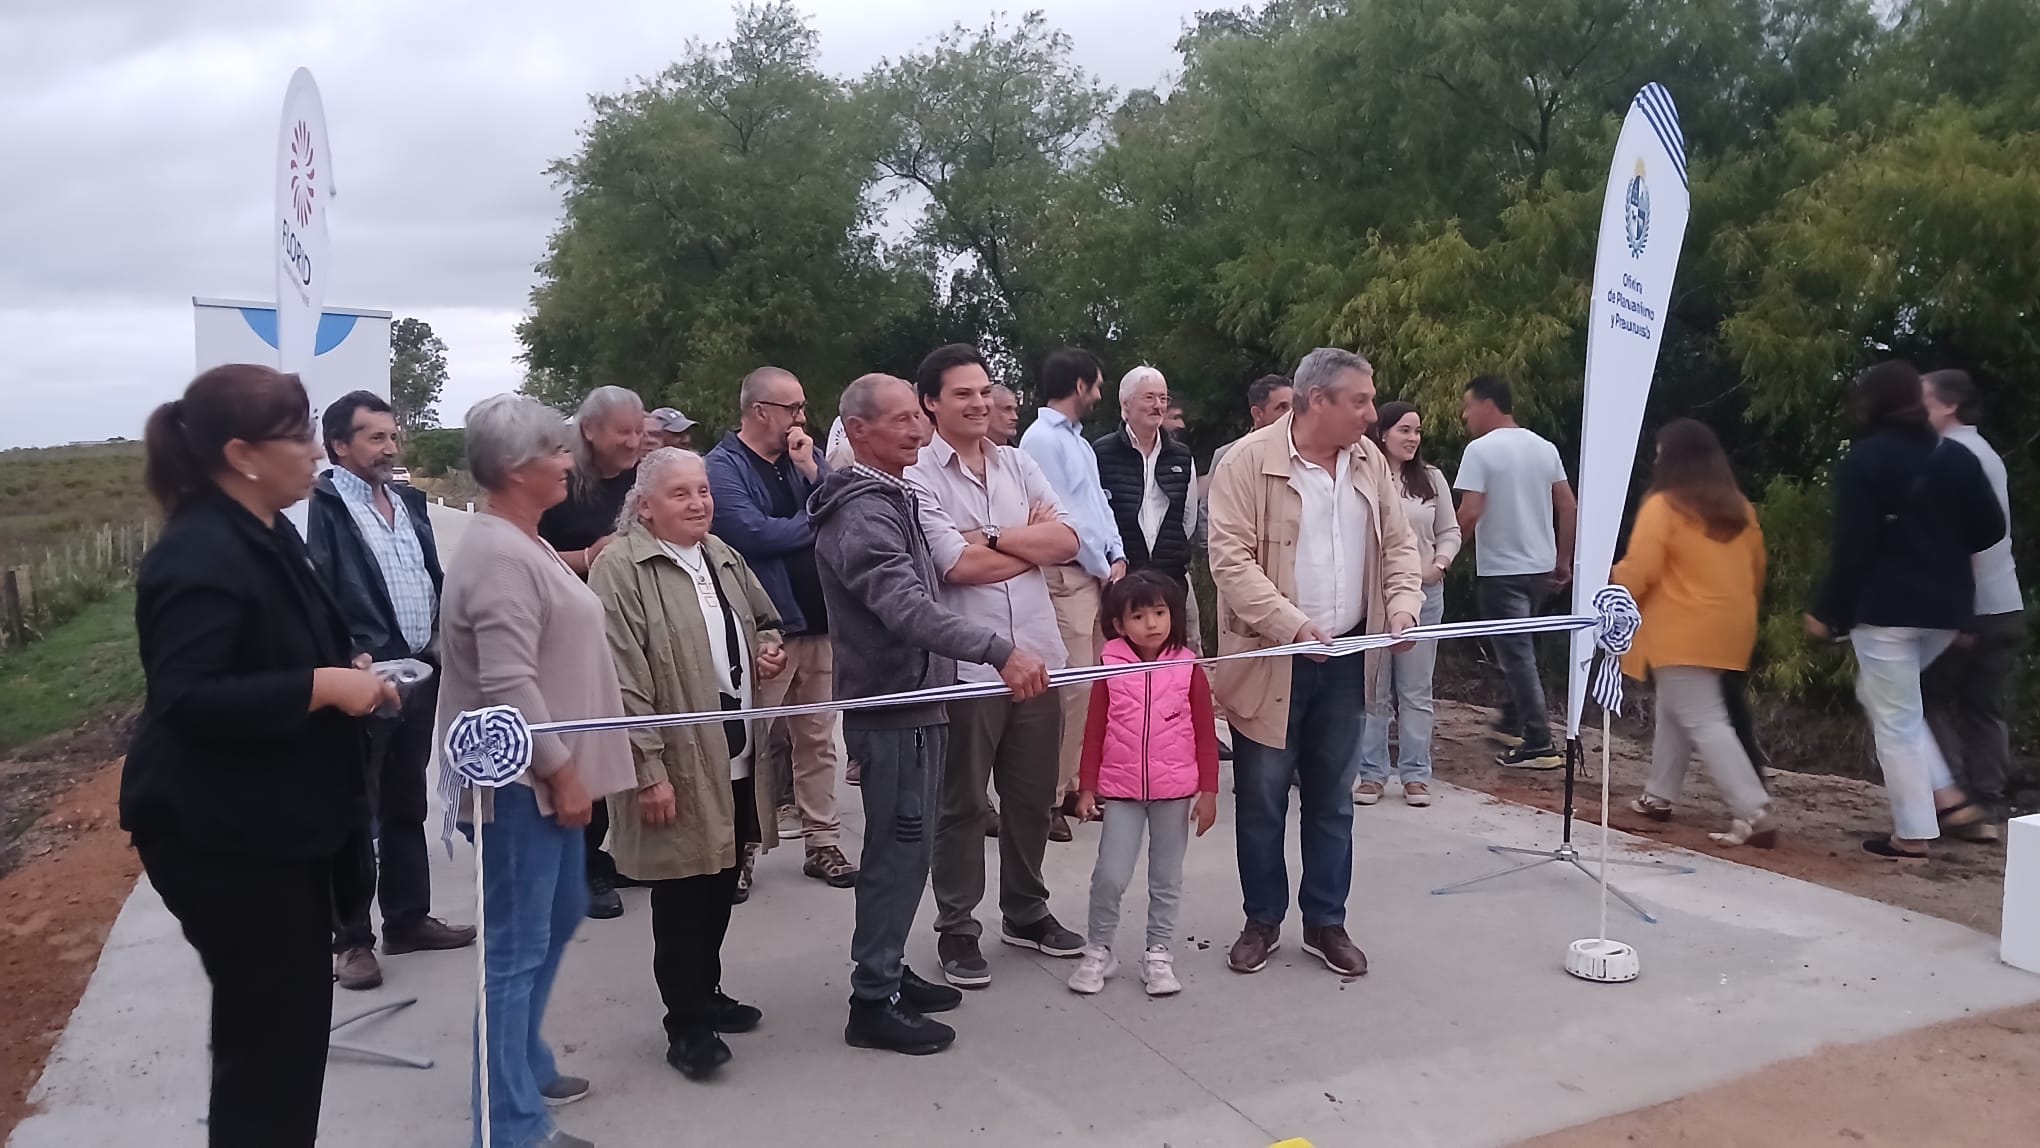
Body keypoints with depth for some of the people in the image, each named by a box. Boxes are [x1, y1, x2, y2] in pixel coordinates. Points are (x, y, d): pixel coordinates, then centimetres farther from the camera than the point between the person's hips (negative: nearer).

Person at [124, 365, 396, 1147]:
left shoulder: (266, 534, 9)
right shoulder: (200, 556, -22)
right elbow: (186, 698, -28)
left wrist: (345, 671, 6)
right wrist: (324, 686, -26)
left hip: (279, 822, 10)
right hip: (223, 835, -10)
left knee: (294, 1017, 20)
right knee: (269, 1028, 0)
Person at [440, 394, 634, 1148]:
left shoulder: (524, 545, 12)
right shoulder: (501, 557, -21)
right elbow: (508, 687, -26)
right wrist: (561, 771, -19)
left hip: (546, 776, 11)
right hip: (523, 782, -11)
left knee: (558, 919, 22)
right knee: (516, 947, -1)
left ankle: (525, 1063, 38)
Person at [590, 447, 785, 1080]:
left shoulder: (722, 555, 11)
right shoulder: (620, 568, -13)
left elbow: (765, 620, 26)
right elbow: (623, 679, -18)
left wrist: (769, 649, 2)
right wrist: (649, 770, -21)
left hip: (738, 754, 7)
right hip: (679, 764, -7)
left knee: (722, 882, 17)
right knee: (683, 892, 2)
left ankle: (706, 992, 34)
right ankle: (686, 1024, 15)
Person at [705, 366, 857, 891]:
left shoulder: (804, 454, 12)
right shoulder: (724, 466, -7)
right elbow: (751, 532, -21)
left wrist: (812, 470, -11)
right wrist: (817, 523, -6)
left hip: (818, 618, 6)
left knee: (818, 738, 11)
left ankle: (823, 841, 20)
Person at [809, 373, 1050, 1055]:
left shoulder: (891, 498, 14)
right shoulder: (862, 513, -20)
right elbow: (907, 607, -35)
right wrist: (999, 652, -45)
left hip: (912, 697, 10)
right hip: (894, 707, -10)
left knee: (903, 844, 17)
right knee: (901, 847, -4)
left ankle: (887, 973, 29)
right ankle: (873, 1003, 6)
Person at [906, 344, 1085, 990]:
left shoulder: (1018, 464, 11)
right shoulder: (919, 476, -7)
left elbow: (1067, 541, 2)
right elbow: (957, 566, -17)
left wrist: (994, 537, -10)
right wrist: (1034, 543, -3)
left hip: (1037, 656, 5)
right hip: (966, 664, -5)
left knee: (1032, 797, 16)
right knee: (963, 804, 7)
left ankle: (1025, 913, 33)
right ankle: (956, 929, 21)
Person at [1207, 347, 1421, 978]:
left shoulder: (1369, 461, 6)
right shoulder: (1249, 461, -12)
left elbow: (1398, 543, 13)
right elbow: (1231, 558, -17)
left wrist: (1402, 604, -6)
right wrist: (1292, 625, -26)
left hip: (1345, 659, 5)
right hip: (1271, 661, -5)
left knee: (1332, 799, 13)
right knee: (1262, 799, 6)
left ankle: (1326, 923, 27)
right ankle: (1263, 921, 24)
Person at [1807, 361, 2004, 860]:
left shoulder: (1864, 460, -8)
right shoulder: (1956, 456, 9)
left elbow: (1852, 546, -13)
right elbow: (1990, 528, 8)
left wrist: (1828, 611, -7)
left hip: (1886, 606, -6)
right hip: (1946, 608, 7)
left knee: (1894, 718, 2)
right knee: (1891, 699, 24)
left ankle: (1913, 834, 5)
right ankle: (1948, 796, 15)